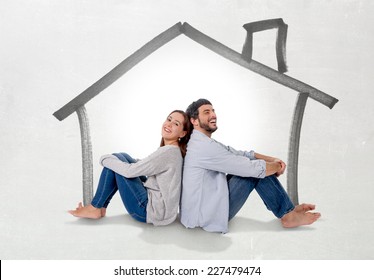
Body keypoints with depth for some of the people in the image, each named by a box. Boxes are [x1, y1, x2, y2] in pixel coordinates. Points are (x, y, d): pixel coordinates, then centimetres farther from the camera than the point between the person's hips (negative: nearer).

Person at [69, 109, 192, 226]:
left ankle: (95, 208, 6)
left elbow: (130, 171, -21)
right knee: (121, 157, 11)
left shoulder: (168, 152, -21)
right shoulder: (175, 150, 7)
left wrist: (105, 159, -4)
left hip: (152, 211, -9)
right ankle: (100, 206, 16)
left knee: (116, 159, -5)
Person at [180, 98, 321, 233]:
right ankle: (288, 214, 4)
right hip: (206, 216, -9)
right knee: (255, 171, -12)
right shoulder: (204, 146, -22)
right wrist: (278, 166, -2)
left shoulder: (204, 143, 11)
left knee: (255, 165, 4)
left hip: (204, 206, 10)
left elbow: (238, 154, 11)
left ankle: (288, 210, 10)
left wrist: (273, 160, 0)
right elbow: (252, 168, -21)